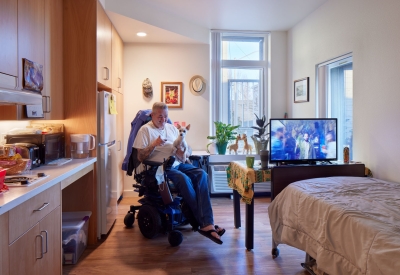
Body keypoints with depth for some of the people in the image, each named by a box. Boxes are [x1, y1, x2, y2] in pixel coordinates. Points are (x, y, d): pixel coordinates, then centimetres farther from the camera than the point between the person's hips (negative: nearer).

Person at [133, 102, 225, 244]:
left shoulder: (172, 128, 19)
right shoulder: (145, 130, 3)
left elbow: (188, 151, 17)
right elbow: (140, 157, -4)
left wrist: (184, 151, -7)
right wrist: (154, 144, -18)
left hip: (178, 164, 6)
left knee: (201, 174, -24)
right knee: (184, 179, -34)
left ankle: (207, 224, -29)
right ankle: (206, 223, -22)